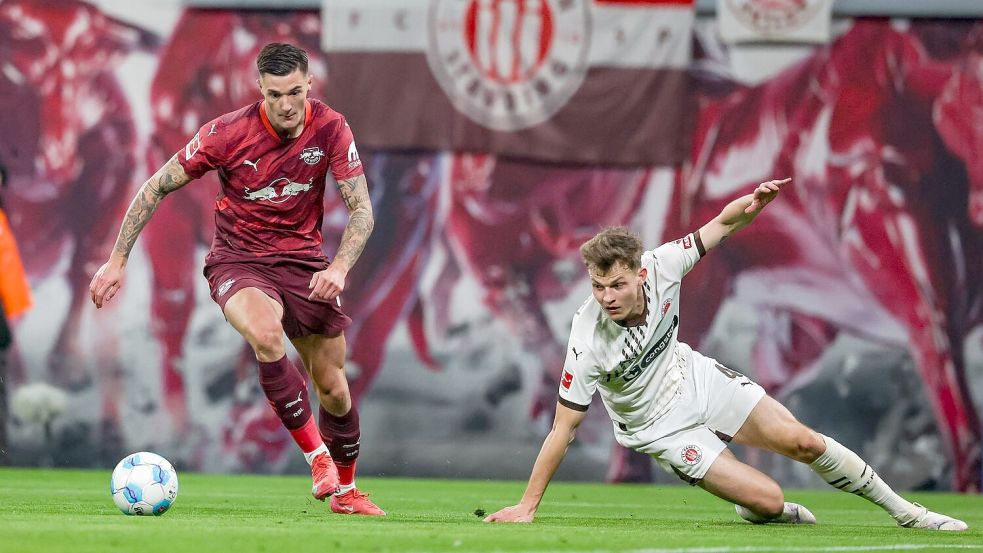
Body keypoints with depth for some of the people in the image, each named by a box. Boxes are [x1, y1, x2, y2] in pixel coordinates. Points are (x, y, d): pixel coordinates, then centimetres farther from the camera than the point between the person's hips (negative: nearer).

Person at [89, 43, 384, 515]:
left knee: (333, 387, 5)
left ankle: (345, 490, 30)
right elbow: (156, 188, -7)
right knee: (265, 333, -36)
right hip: (237, 260, -3)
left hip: (303, 260, 3)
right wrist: (117, 260, -10)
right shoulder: (227, 132, -16)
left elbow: (361, 210, -8)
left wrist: (339, 268, -25)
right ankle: (317, 457, -26)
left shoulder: (331, 129, -10)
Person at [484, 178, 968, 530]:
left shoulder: (660, 266, -24)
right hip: (659, 425, -4)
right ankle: (759, 512, 27)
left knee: (802, 442, -1)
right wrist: (526, 507, -26)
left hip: (697, 380, 4)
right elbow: (563, 428, -27)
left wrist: (753, 204, -31)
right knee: (766, 500, -12)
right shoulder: (587, 342, -34)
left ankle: (902, 511, 19)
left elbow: (722, 225, -9)